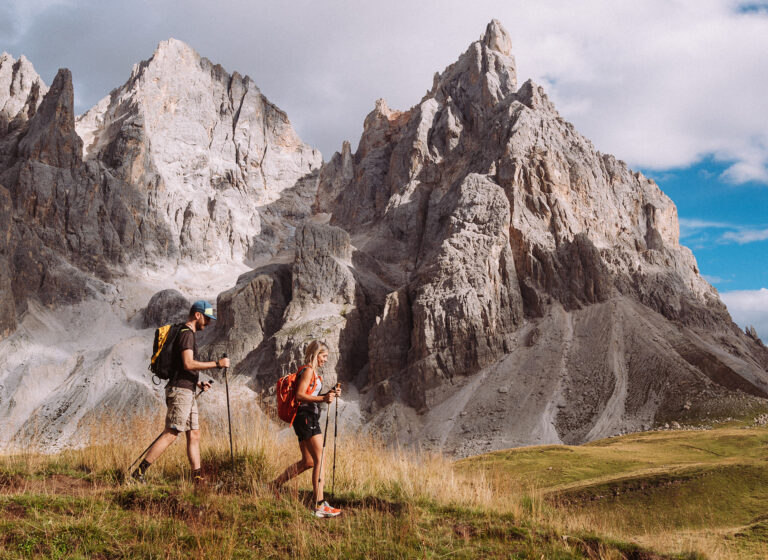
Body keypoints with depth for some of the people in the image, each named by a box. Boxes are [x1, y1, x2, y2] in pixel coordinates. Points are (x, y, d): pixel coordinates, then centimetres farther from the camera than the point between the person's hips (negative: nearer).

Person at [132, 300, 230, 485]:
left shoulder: (188, 334, 21)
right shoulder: (186, 334, -11)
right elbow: (188, 364, -23)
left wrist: (198, 383, 17)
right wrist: (217, 364, -20)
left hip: (187, 393, 11)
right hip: (180, 391, -11)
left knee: (194, 435, 8)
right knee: (171, 434, -11)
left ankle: (197, 478, 9)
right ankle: (140, 471, -9)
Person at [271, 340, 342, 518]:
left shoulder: (312, 372, 22)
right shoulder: (308, 370, -9)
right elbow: (300, 395, -19)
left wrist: (330, 393, 9)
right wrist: (323, 399, -28)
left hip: (309, 419, 10)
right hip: (306, 418, -10)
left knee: (308, 461, 15)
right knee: (320, 460, -13)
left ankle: (275, 484, 25)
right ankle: (320, 505, -16)